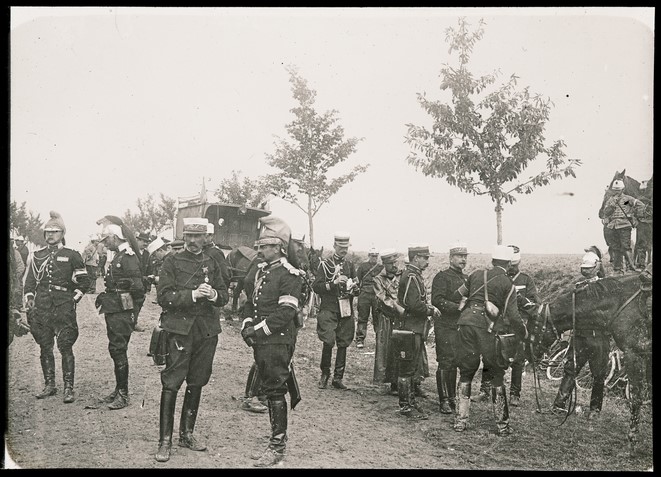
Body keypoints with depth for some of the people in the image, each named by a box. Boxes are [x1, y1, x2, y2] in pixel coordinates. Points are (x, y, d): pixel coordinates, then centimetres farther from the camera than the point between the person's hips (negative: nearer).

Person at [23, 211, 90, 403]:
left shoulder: (72, 256, 4)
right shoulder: (36, 256, 13)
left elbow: (84, 282, 7)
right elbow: (30, 281, 18)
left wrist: (73, 298, 0)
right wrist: (29, 298, 5)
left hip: (64, 308, -4)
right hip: (41, 308, 4)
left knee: (65, 348, -7)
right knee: (45, 348, 7)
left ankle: (69, 388, -4)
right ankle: (49, 385, 18)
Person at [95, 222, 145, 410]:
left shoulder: (128, 257, -15)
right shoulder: (118, 256, 16)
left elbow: (137, 288, -19)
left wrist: (134, 311, -17)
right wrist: (105, 297, 13)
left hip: (122, 312, -10)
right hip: (113, 312, 10)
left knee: (119, 350, -6)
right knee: (115, 350, 14)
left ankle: (123, 394, 2)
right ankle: (119, 389, 23)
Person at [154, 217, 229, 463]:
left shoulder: (212, 263, 13)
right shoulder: (172, 261, 1)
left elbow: (224, 295, 10)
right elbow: (164, 296, -8)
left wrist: (213, 294, -12)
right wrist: (193, 294, -19)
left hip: (207, 331, 4)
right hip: (179, 328, -4)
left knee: (196, 383, 11)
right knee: (171, 383, -6)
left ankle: (187, 434, 24)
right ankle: (165, 440, 0)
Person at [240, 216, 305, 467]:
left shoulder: (289, 276, -12)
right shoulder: (258, 271, 12)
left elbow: (285, 314, -19)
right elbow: (250, 302, 18)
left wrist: (258, 330, -17)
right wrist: (247, 325, 1)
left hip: (278, 342, -8)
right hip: (260, 342, 8)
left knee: (275, 390, -4)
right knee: (268, 387, 14)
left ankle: (278, 445, 4)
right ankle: (278, 433, 26)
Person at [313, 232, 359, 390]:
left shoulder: (350, 265, 14)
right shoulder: (325, 264, 2)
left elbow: (356, 289, 16)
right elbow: (316, 286, -5)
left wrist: (353, 288, -7)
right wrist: (334, 283, -17)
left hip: (346, 310, 4)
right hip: (328, 308, -4)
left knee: (343, 344, 4)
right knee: (329, 341, -14)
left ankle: (338, 378, 12)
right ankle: (325, 374, 6)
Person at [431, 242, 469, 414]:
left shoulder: (467, 278, 19)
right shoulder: (442, 277, -5)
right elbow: (437, 300, -16)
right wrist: (458, 307, -22)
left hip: (462, 327, 7)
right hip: (445, 327, -7)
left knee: (455, 363, 11)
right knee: (446, 363, -7)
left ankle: (451, 398, 20)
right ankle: (444, 401, -3)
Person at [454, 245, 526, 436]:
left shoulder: (476, 275, 15)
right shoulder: (508, 284, 5)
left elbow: (461, 295, 25)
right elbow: (512, 314, -1)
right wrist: (523, 332, 14)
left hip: (466, 321, 3)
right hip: (486, 327, -3)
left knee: (466, 373, 13)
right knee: (496, 374, 10)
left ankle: (460, 421, 14)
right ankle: (502, 424, 13)